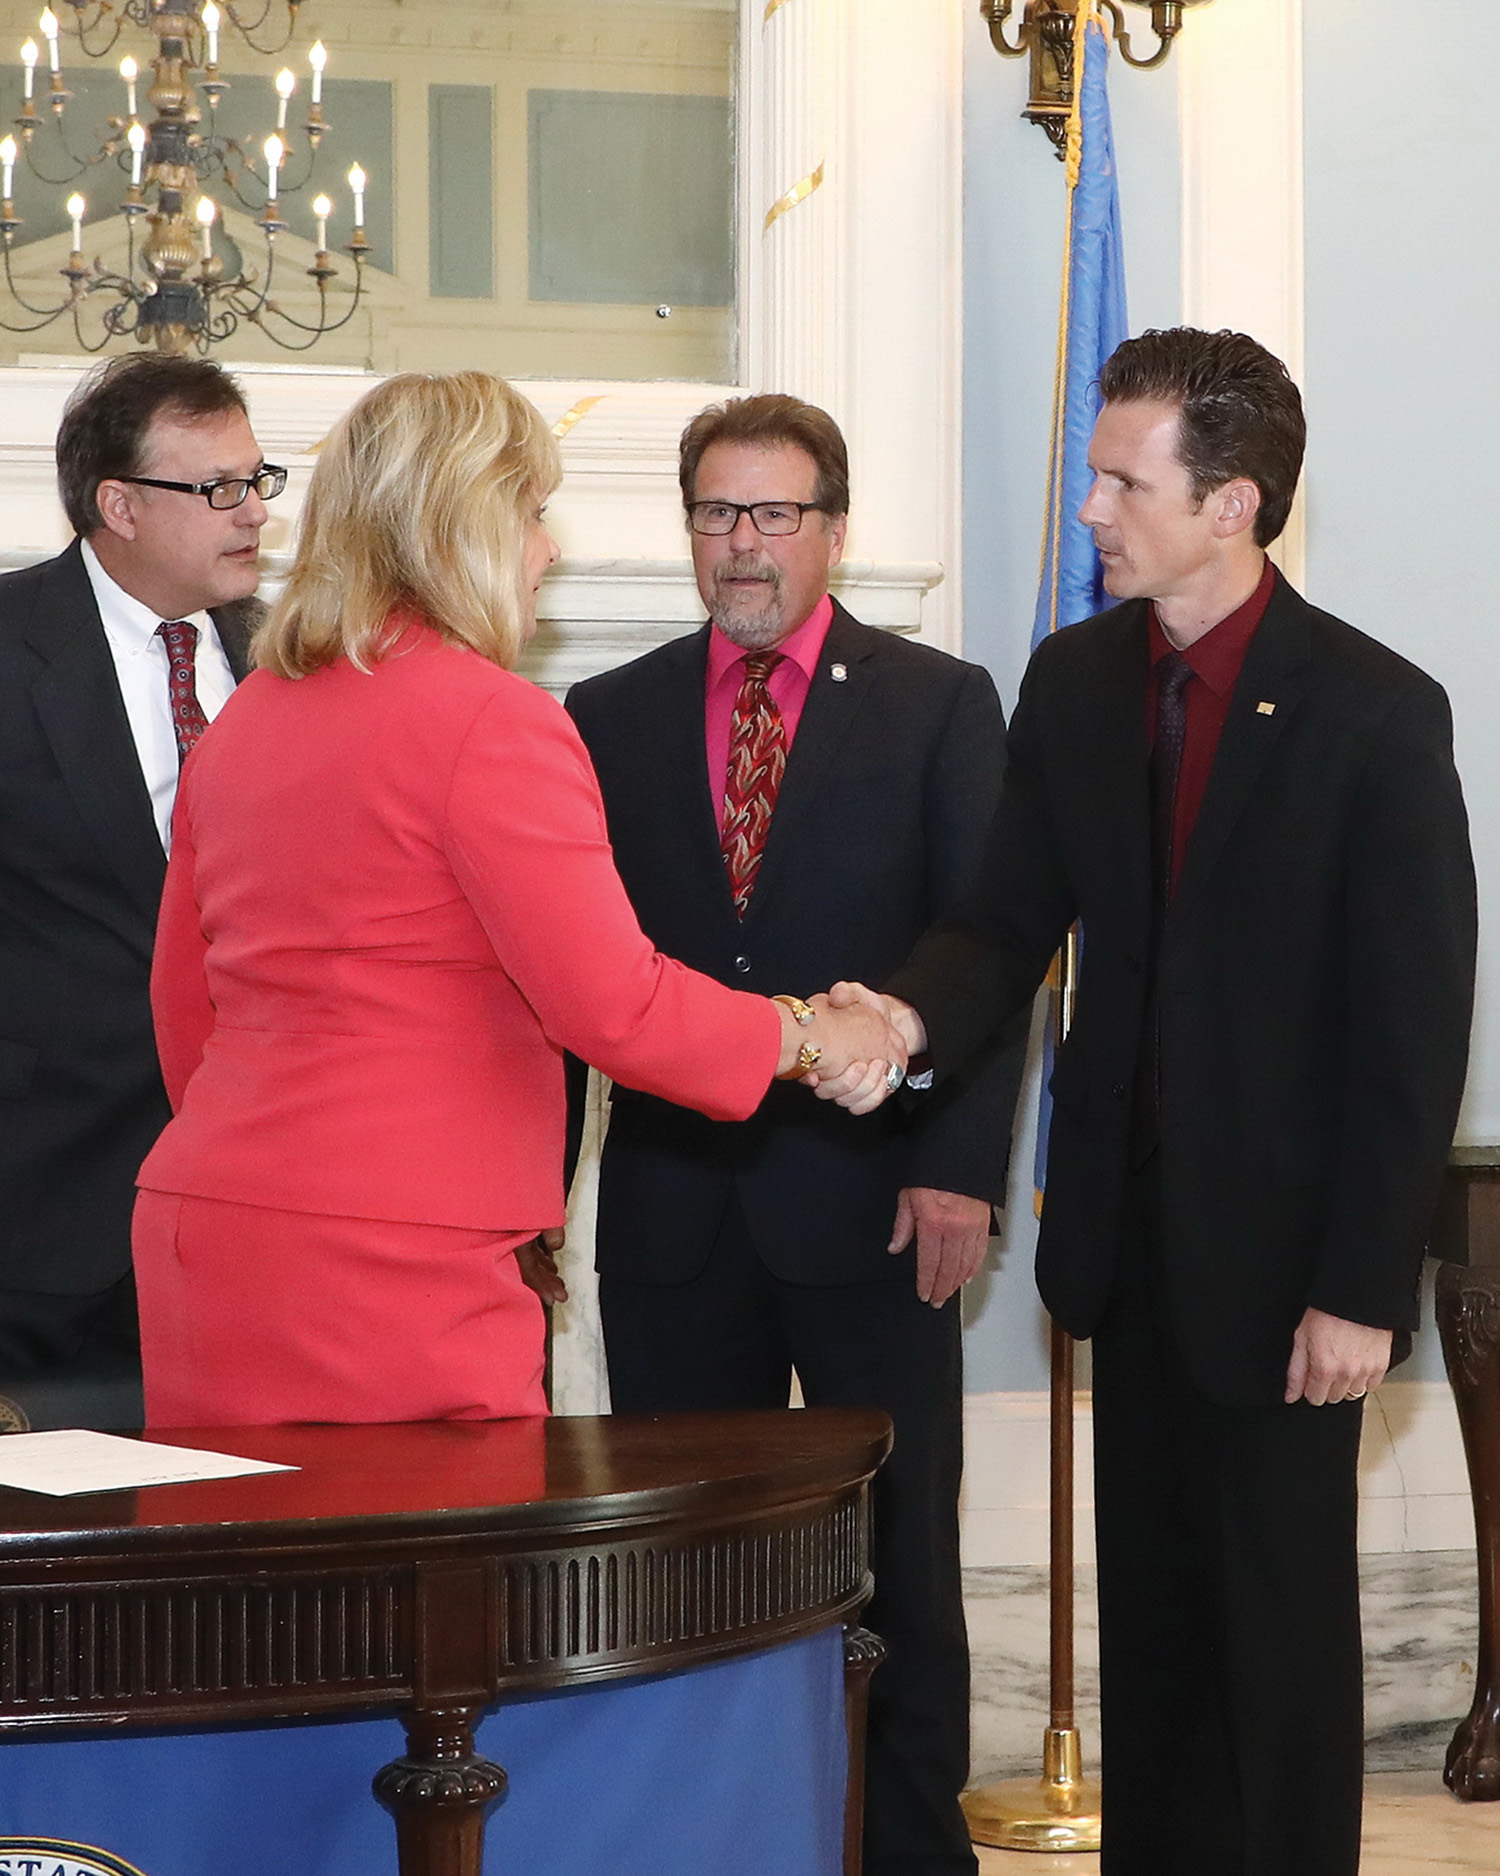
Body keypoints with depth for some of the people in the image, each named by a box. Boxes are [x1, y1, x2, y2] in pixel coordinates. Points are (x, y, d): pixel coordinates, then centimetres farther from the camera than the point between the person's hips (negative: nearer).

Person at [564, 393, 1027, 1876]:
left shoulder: (940, 705, 2)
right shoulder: (609, 720, 9)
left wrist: (958, 1168, -11)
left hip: (871, 1198, -2)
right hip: (673, 1201, 2)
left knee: (898, 1551, 5)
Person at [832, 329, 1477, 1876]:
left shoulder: (1374, 714, -12)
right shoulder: (1074, 681, 4)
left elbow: (1413, 1026, -12)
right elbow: (1010, 922, 4)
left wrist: (1363, 1288, -14)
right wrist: (910, 1016, -19)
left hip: (1277, 1247, -5)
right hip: (1127, 1225, 5)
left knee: (1280, 1619, 3)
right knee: (1147, 1610, 13)